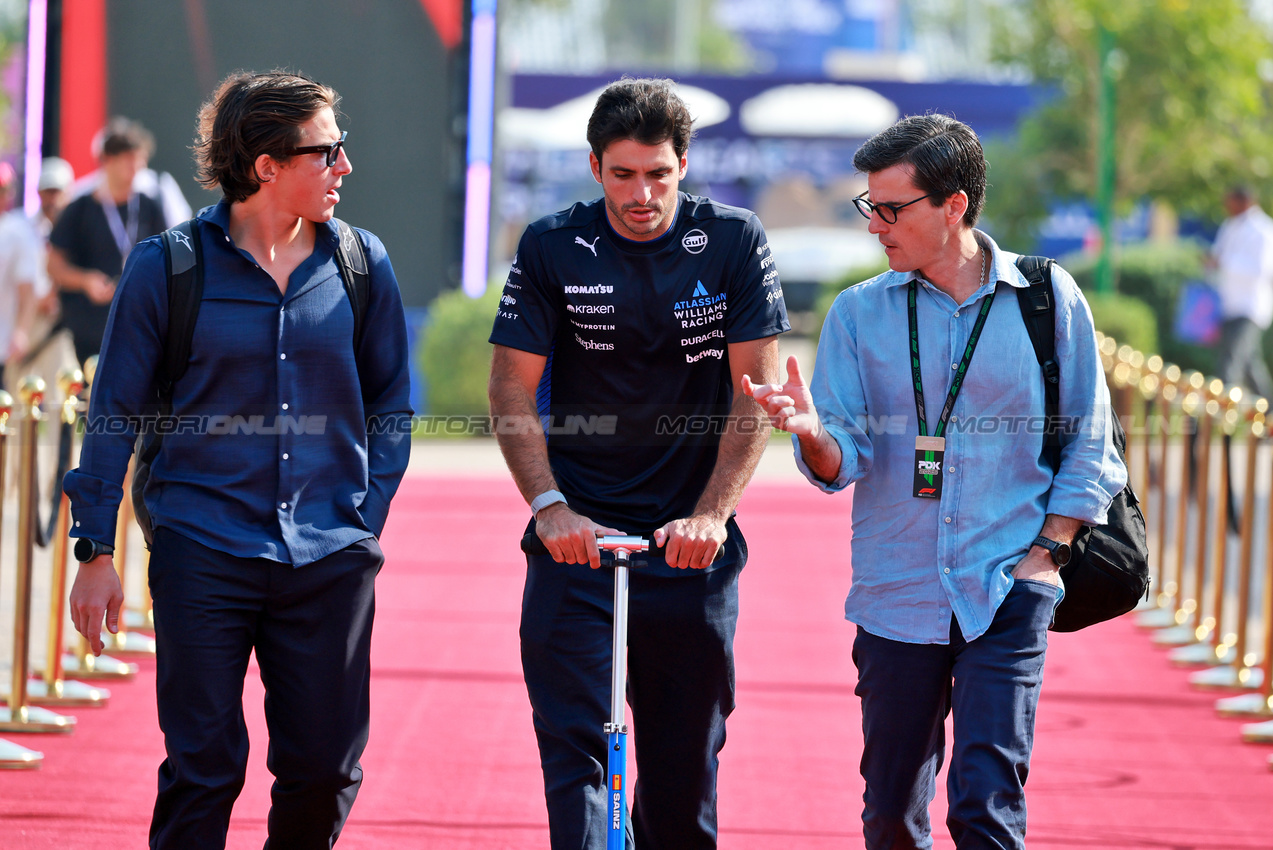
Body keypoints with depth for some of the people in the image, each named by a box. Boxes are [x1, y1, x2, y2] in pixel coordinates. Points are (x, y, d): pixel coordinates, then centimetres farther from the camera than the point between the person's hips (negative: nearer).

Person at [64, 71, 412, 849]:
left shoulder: (362, 265, 6)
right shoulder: (168, 267, -2)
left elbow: (391, 404, 16)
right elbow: (116, 414, 3)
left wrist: (369, 518, 6)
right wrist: (96, 551, 1)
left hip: (330, 559, 3)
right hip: (204, 554, -3)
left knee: (327, 770, 3)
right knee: (204, 770, -4)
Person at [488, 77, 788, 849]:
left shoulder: (734, 242, -2)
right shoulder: (553, 249, -2)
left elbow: (756, 394, -5)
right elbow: (512, 389, -2)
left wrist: (711, 514, -17)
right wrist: (549, 505, -16)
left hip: (692, 542, 1)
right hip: (577, 535, 0)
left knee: (685, 759, 7)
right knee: (573, 742, -10)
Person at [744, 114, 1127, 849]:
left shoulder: (1049, 301, 1)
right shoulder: (859, 313, 4)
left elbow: (1089, 449, 8)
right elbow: (844, 461, -1)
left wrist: (1047, 552, -3)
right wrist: (812, 432, -23)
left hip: (1008, 595, -2)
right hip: (897, 595, 2)